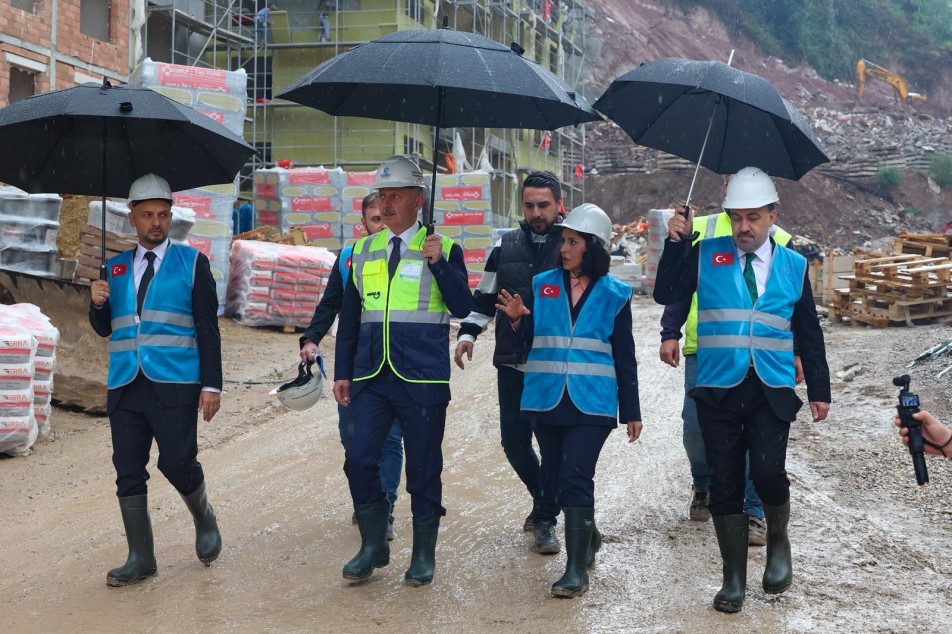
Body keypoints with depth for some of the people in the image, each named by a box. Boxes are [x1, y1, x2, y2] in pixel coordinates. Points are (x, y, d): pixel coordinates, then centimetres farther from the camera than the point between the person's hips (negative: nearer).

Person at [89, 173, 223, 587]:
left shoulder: (192, 263, 4)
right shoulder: (115, 268, 14)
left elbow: (208, 328, 0)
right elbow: (104, 329, 19)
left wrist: (212, 384, -7)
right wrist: (98, 303, -4)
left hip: (175, 384, -4)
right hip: (125, 386, 4)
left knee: (177, 462, -11)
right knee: (128, 472, 3)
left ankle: (204, 520, 20)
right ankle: (141, 558, 13)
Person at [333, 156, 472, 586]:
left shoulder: (444, 250, 2)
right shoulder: (363, 251, 12)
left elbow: (462, 307, -9)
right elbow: (349, 317, 15)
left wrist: (438, 262, -20)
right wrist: (342, 372, 10)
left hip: (423, 378, -3)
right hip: (371, 376, 3)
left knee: (423, 468, 3)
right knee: (359, 459, -5)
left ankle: (424, 554, 18)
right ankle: (373, 546, 13)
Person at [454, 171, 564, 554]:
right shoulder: (505, 247, 7)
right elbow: (485, 298, 14)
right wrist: (468, 333, 0)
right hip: (512, 364, 3)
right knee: (514, 440, 8)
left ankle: (545, 519, 13)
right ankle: (544, 499, 33)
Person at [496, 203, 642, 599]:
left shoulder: (614, 295, 1)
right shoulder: (542, 285, 5)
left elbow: (624, 357, 5)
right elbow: (525, 342, 5)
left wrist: (631, 411, 7)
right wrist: (516, 319, -17)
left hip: (591, 403, -3)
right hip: (547, 400, 4)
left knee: (575, 477, -14)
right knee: (554, 477, 12)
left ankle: (577, 568, -9)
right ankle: (589, 535, 38)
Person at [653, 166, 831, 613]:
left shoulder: (793, 266, 7)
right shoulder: (706, 256, 4)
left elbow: (809, 334, 11)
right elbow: (666, 295, -3)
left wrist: (819, 389, 9)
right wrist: (675, 243, -11)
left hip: (771, 392, 0)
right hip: (718, 391, 1)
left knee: (767, 472, -17)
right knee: (724, 484, 4)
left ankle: (778, 541, 14)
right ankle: (734, 578, 18)